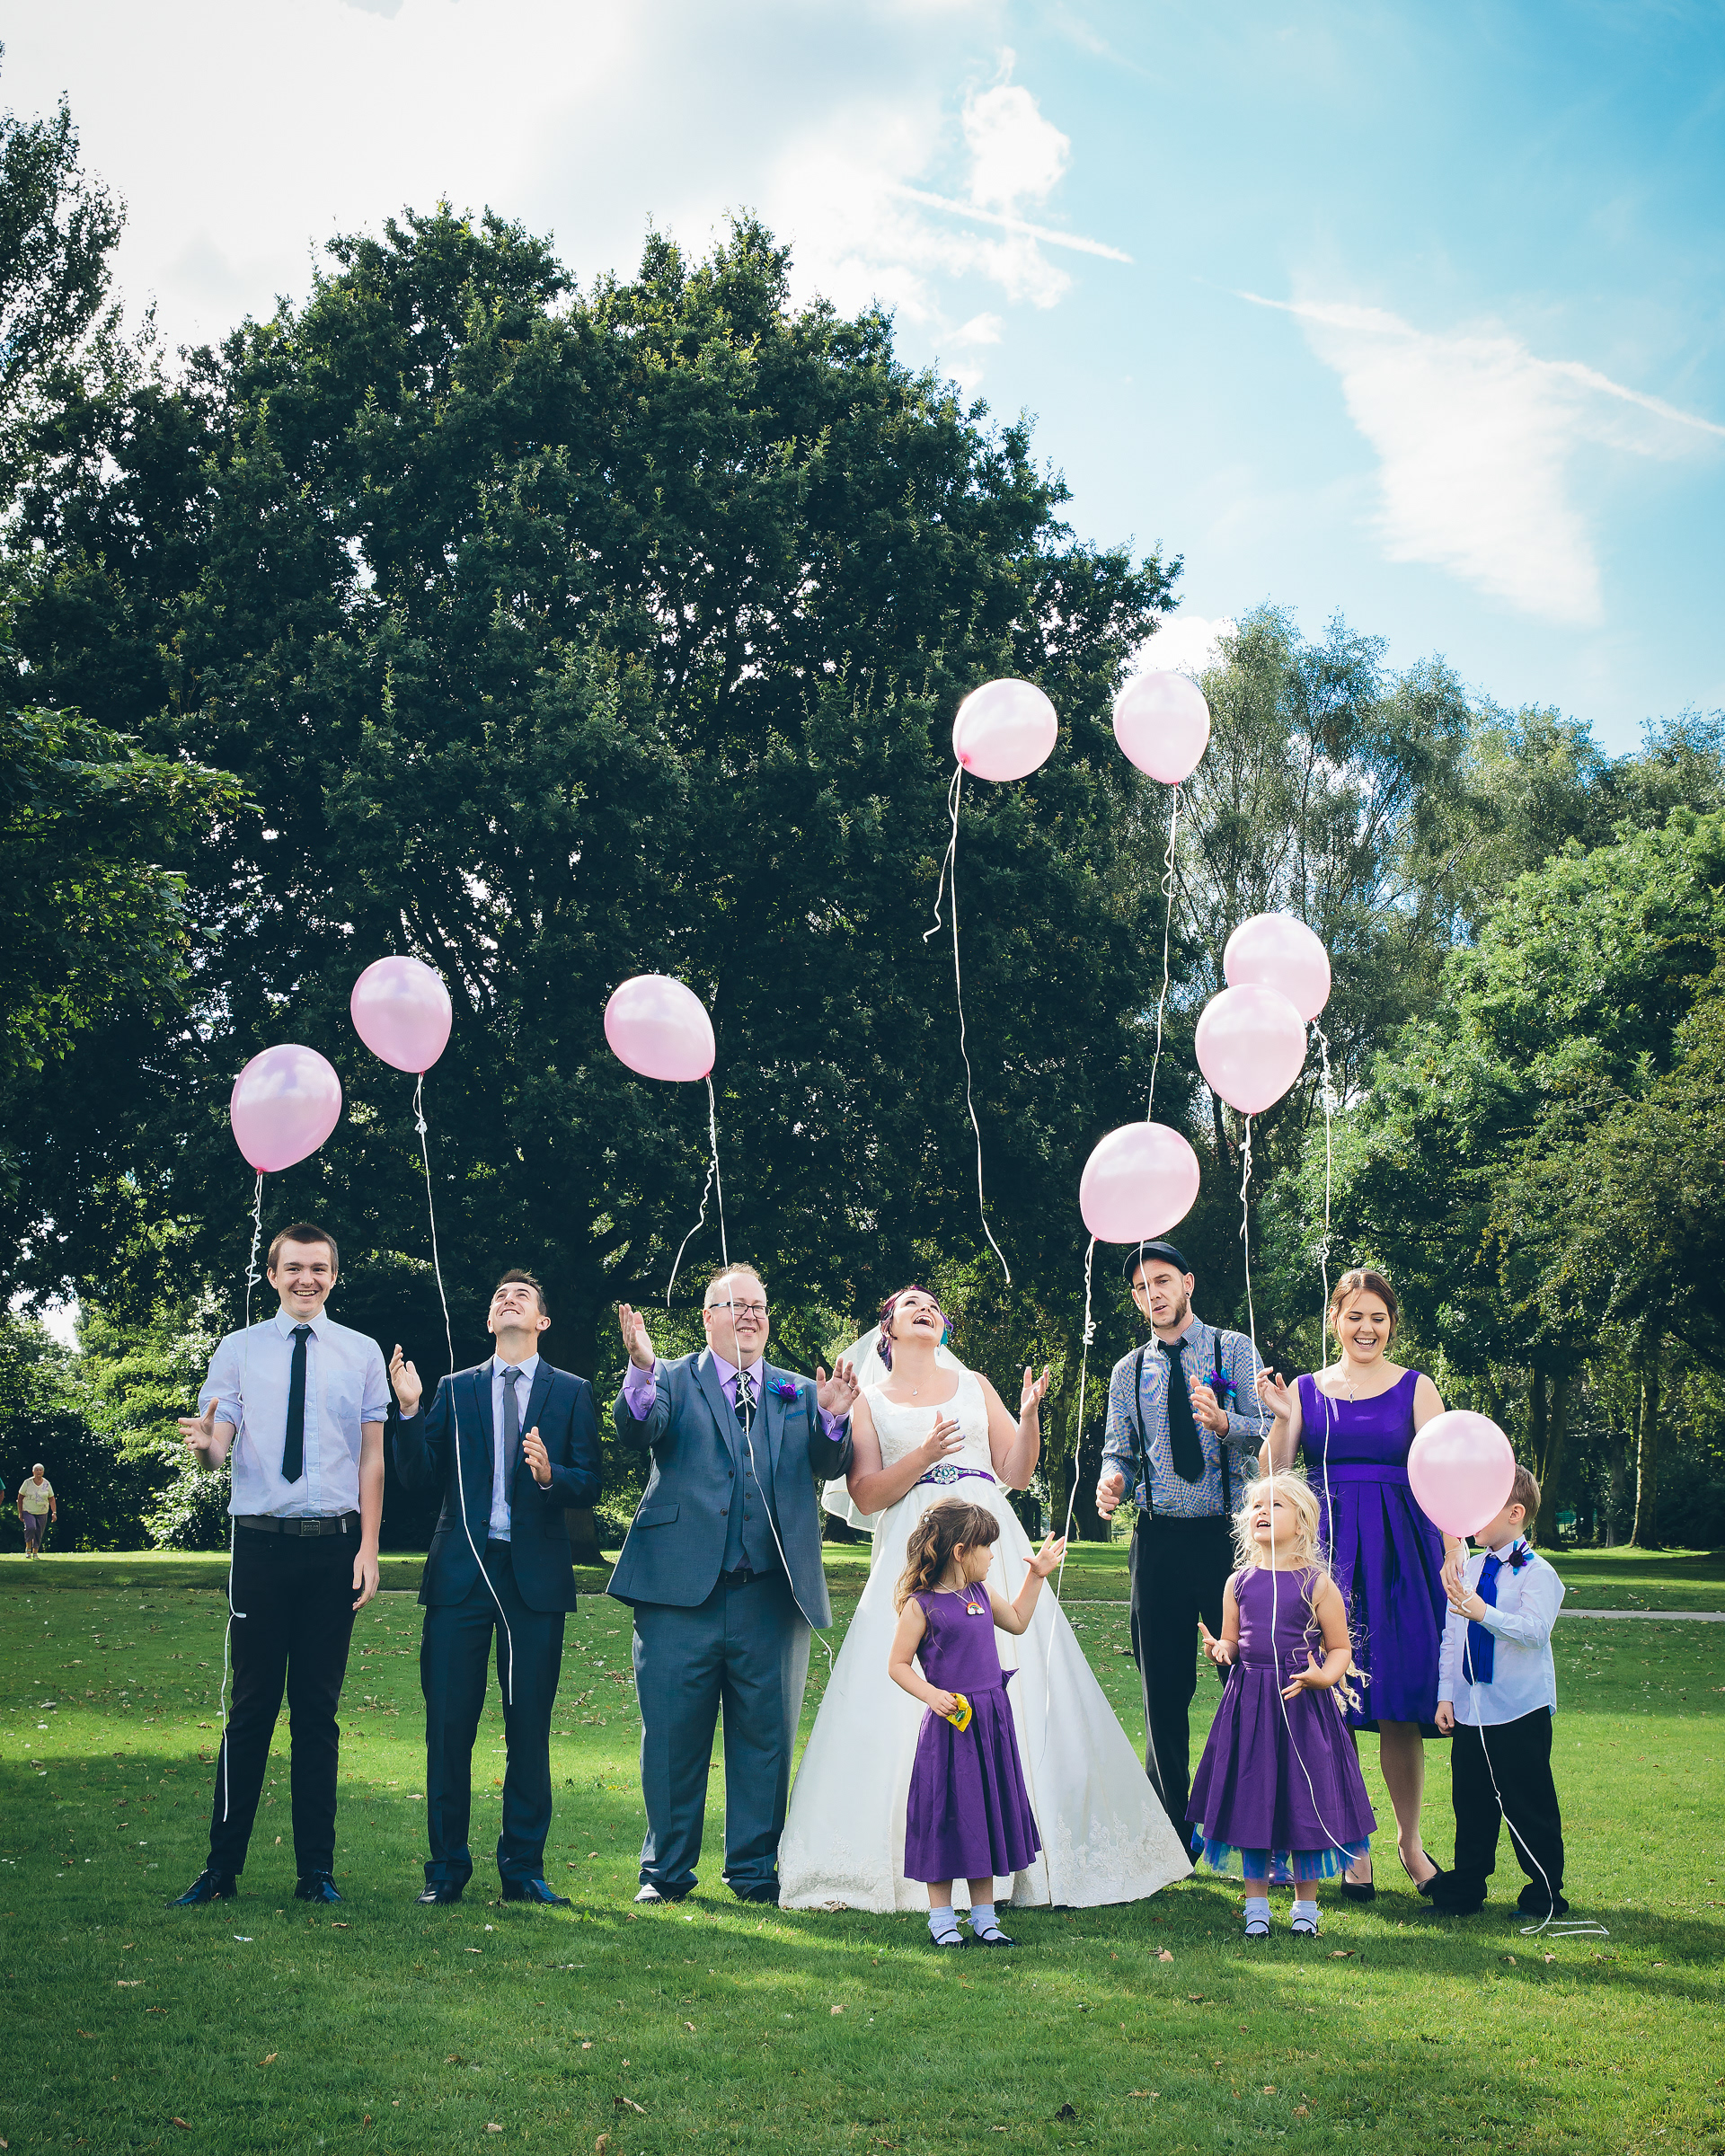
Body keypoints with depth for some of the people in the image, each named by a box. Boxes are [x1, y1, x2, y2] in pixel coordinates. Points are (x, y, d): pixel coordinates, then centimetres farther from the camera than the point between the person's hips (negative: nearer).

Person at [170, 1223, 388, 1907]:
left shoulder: (361, 1354, 6)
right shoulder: (239, 1350, 5)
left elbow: (372, 1455, 4)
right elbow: (219, 1447, -1)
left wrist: (368, 1548, -3)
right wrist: (205, 1444, -26)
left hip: (334, 1545, 1)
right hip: (261, 1543, -1)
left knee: (318, 1709, 7)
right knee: (251, 1707, 1)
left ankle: (316, 1870, 14)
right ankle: (222, 1868, 9)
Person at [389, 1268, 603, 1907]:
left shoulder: (571, 1392, 9)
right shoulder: (455, 1389, 12)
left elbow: (589, 1485, 2)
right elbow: (419, 1478, 4)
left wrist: (550, 1473, -19)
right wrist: (410, 1412, -10)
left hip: (535, 1573, 0)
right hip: (461, 1572, 1)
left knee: (530, 1729, 4)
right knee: (448, 1726, 1)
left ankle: (523, 1867, 14)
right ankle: (447, 1867, 12)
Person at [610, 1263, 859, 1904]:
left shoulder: (799, 1393, 14)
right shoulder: (672, 1381, 6)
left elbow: (829, 1466, 1)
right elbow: (636, 1430, -13)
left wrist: (833, 1420, -20)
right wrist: (641, 1371, -33)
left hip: (772, 1597, 2)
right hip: (682, 1588, -2)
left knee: (765, 1736, 8)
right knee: (673, 1736, 5)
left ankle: (755, 1870, 21)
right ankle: (667, 1870, 19)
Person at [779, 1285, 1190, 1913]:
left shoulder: (974, 1385, 20)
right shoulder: (868, 1401, 13)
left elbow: (1017, 1473, 14)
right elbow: (865, 1495, 1)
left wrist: (1028, 1413, -3)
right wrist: (923, 1455, -13)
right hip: (915, 1553, -2)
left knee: (1014, 1688, -6)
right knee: (908, 1702, -11)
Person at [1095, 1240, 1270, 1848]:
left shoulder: (1234, 1350, 3)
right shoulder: (1129, 1371, 12)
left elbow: (1270, 1432, -6)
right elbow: (1120, 1451, 13)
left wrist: (1223, 1421, -27)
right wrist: (1113, 1479, -11)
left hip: (1228, 1532, -3)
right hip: (1158, 1540, 3)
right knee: (1164, 1686, 6)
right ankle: (1172, 1833, 15)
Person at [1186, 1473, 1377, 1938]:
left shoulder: (1317, 1584, -3)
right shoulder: (1240, 1583, 6)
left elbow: (1340, 1647, 0)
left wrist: (1324, 1675, -18)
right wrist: (1219, 1651, -8)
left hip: (1301, 1701, -3)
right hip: (1248, 1702, 3)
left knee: (1304, 1800, 3)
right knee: (1252, 1798, 6)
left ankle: (1305, 1904, 20)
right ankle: (1256, 1903, 20)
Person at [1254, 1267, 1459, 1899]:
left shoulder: (1416, 1388, 6)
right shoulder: (1306, 1389, 9)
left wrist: (1455, 1556, -11)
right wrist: (1282, 1417, -9)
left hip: (1399, 1551, -1)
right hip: (1326, 1549, 1)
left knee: (1399, 1707, 0)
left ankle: (1409, 1840, 16)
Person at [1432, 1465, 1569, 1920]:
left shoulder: (1536, 1572, -9)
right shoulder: (1469, 1569, 10)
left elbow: (1535, 1631, -23)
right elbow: (1451, 1636, 13)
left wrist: (1484, 1613, -35)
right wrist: (1446, 1695, 9)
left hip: (1520, 1711, -6)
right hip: (1470, 1708, 6)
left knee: (1529, 1805, 2)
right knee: (1471, 1801, 12)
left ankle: (1544, 1895, 15)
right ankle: (1465, 1890, 23)